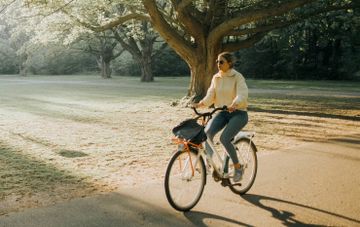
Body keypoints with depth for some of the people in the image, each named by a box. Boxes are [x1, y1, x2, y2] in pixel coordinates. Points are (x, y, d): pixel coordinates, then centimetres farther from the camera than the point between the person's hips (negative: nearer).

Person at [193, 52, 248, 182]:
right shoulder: (216, 78, 8)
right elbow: (210, 96, 1)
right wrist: (201, 103, -19)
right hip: (223, 113, 5)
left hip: (238, 113, -5)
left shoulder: (237, 77, -9)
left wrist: (234, 104, -43)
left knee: (224, 138, -23)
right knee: (207, 132, -22)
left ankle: (238, 167, -3)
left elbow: (242, 95, -23)